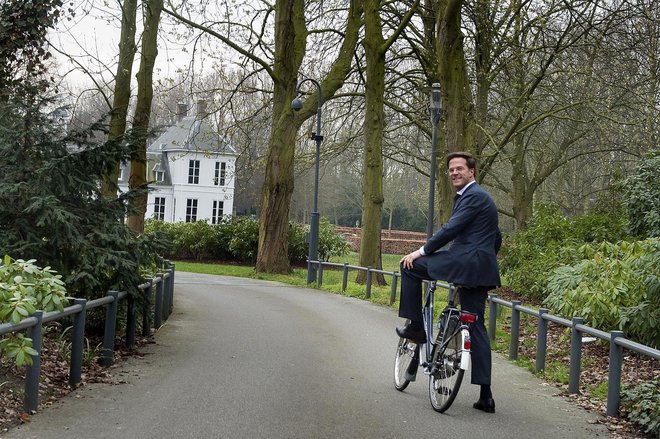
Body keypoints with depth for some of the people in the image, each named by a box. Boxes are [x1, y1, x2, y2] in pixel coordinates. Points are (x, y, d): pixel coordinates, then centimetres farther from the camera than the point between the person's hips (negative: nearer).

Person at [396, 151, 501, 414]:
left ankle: (416, 326, 3)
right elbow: (496, 239, 31)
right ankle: (485, 396, 7)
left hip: (466, 262, -10)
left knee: (410, 266, -1)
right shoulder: (479, 196, 25)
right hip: (481, 272, 10)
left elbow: (451, 229, -17)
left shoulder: (474, 196, -7)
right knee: (476, 328, 8)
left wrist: (422, 251, -12)